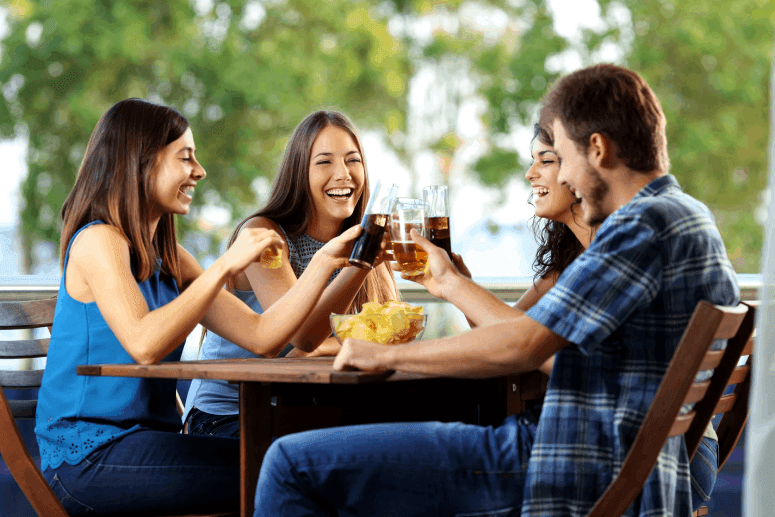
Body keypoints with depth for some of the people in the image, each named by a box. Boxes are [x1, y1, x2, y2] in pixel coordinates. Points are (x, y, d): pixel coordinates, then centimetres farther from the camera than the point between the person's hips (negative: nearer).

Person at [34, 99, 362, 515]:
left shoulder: (168, 260, 16)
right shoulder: (98, 241, -9)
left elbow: (260, 337, 8)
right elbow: (144, 345, -25)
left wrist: (325, 261, 2)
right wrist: (224, 267, -21)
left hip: (144, 439, 8)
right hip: (87, 458, -8)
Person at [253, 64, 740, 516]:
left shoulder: (648, 224, -15)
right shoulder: (689, 219, 18)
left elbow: (523, 347, -22)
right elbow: (544, 339, 21)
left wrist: (386, 356, -11)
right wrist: (450, 283, 29)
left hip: (579, 474, -11)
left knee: (293, 462, -11)